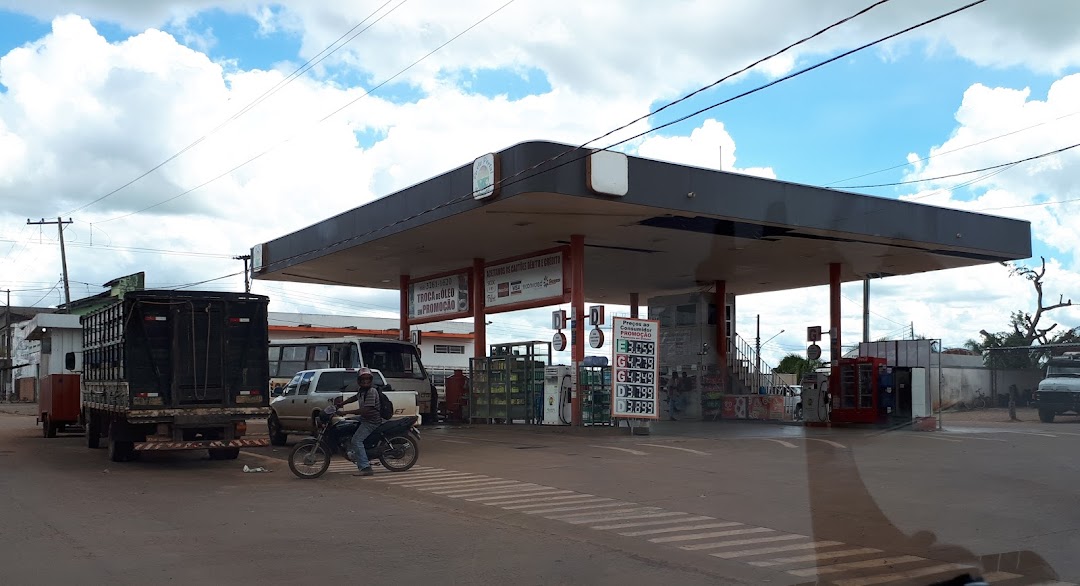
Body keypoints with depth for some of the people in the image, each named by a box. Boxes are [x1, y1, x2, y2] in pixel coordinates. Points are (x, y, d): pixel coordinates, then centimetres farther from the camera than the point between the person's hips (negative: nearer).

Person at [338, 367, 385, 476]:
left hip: (371, 421, -11)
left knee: (357, 440, -21)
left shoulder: (371, 393, -21)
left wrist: (346, 412, -26)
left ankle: (365, 468, -26)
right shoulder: (361, 390, 8)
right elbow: (355, 398, 31)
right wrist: (342, 403, 20)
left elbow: (365, 410, -28)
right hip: (364, 419, 11)